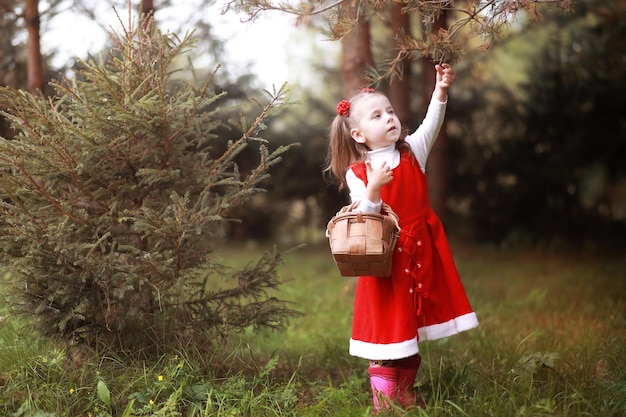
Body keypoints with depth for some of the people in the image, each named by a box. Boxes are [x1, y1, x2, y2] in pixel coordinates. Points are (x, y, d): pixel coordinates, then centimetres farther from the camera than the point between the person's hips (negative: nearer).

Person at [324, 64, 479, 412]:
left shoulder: (412, 151, 1)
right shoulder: (357, 174, -9)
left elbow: (431, 124, -13)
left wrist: (442, 90, -26)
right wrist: (373, 190, -30)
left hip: (421, 253, 4)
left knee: (413, 327, 15)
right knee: (388, 328, -2)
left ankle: (406, 393, 30)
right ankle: (383, 403, 9)